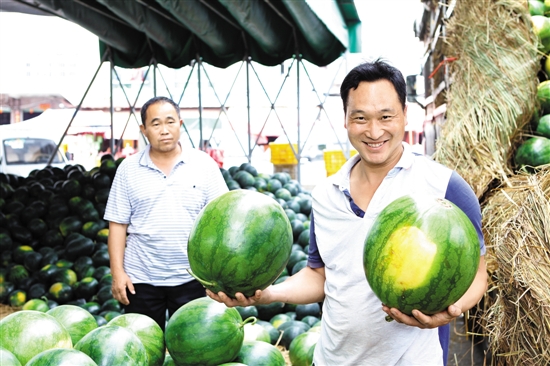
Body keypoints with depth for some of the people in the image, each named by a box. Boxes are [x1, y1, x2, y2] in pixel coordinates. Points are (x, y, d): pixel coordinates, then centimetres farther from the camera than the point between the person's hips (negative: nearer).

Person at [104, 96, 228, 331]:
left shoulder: (203, 164, 0)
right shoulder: (128, 168, 2)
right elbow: (117, 224, 2)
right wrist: (117, 272, -4)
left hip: (191, 277, 0)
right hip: (140, 279, 1)